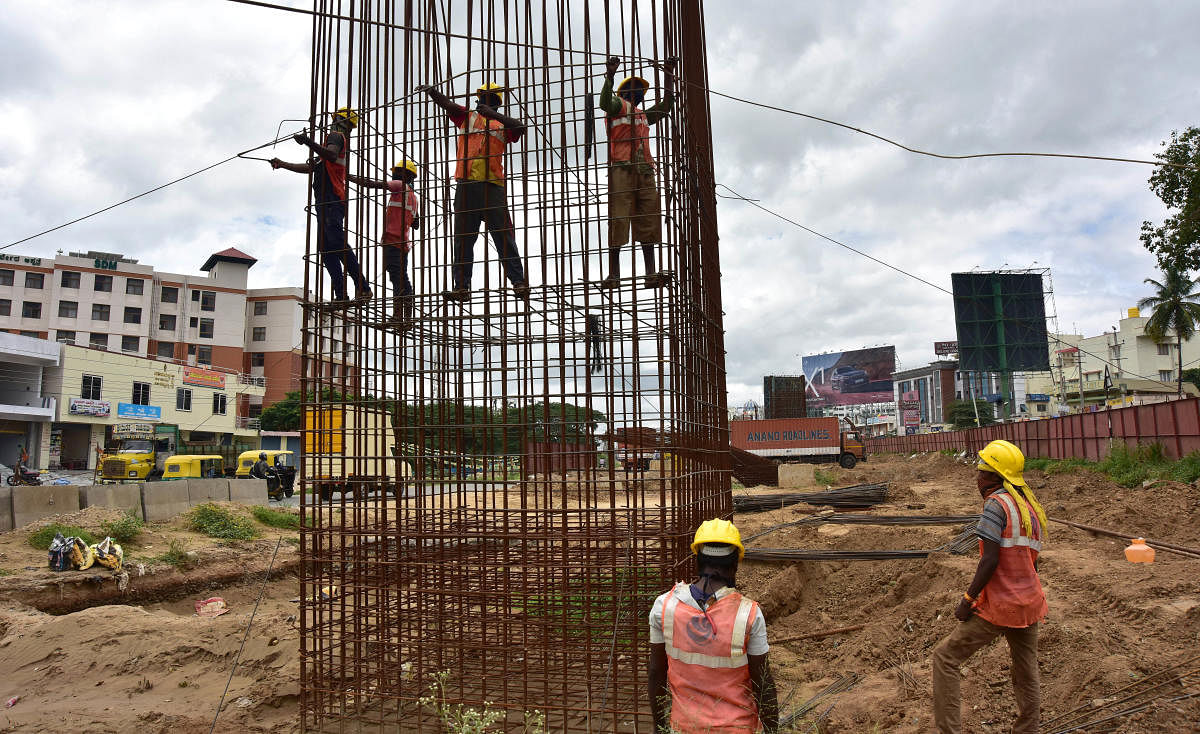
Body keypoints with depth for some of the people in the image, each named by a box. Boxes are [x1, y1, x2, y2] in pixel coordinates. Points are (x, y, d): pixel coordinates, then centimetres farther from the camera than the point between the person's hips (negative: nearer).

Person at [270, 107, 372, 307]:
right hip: (326, 202, 10)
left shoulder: (335, 135, 4)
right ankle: (341, 295, -7)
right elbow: (310, 167, 39)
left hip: (332, 200, -10)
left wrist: (308, 142, -31)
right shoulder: (342, 140, 33)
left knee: (338, 244, -19)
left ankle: (363, 289, -24)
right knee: (326, 249, 1)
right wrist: (282, 164, 45)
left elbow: (332, 155, -22)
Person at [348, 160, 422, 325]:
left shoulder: (401, 186, 1)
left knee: (397, 278, -17)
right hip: (404, 243, 9)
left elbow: (374, 184, -7)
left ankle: (397, 316, -25)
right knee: (403, 279, 9)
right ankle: (407, 317, 9)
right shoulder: (413, 196, 25)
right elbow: (416, 225, 29)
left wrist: (351, 177, 1)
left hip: (393, 240, -9)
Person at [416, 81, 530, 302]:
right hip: (466, 185, 2)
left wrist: (493, 114, -15)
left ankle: (519, 283, -7)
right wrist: (431, 91, -14)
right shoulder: (466, 117, 21)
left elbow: (520, 127, -5)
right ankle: (461, 287, 2)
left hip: (492, 186, -2)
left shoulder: (502, 124, 16)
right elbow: (447, 104, 5)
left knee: (504, 237, -5)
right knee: (462, 239, 1)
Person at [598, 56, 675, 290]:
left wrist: (670, 76, 33)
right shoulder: (619, 105, 9)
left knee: (649, 222, -1)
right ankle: (614, 274, -14)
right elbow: (605, 103, -12)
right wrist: (610, 75, -22)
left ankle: (651, 274, -5)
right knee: (618, 220, -11)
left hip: (645, 171, 7)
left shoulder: (643, 115, 31)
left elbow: (666, 106, 37)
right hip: (621, 169, -7)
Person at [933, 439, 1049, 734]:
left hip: (998, 607, -8)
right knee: (1026, 674, 17)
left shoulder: (997, 504, -14)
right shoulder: (1032, 507, 12)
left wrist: (968, 598, -14)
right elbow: (1030, 562, 17)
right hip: (1030, 604, 8)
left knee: (945, 657, 1)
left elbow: (990, 560, -21)